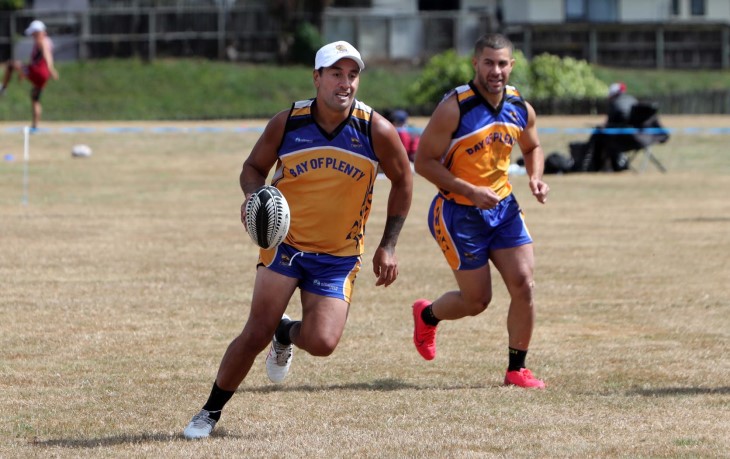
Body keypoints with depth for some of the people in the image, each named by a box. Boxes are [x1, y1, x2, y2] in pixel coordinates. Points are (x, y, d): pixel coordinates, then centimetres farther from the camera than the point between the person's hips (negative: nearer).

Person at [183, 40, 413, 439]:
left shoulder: (375, 130, -10)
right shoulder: (288, 122, -9)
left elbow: (402, 181, 5)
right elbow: (253, 167, 6)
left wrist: (388, 246, 1)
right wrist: (254, 196, -18)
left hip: (339, 256, 0)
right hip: (285, 242, 0)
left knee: (322, 343, -17)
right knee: (256, 333, -12)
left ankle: (286, 334, 21)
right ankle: (210, 412, 7)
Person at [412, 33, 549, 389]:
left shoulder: (520, 108, -1)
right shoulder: (454, 108, -19)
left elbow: (532, 148, 20)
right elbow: (423, 162, -18)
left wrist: (535, 177, -2)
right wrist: (471, 191, -24)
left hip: (503, 206, 5)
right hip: (458, 211, -5)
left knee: (523, 285, -7)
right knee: (477, 300, 1)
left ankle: (517, 370, 6)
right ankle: (427, 315, 34)